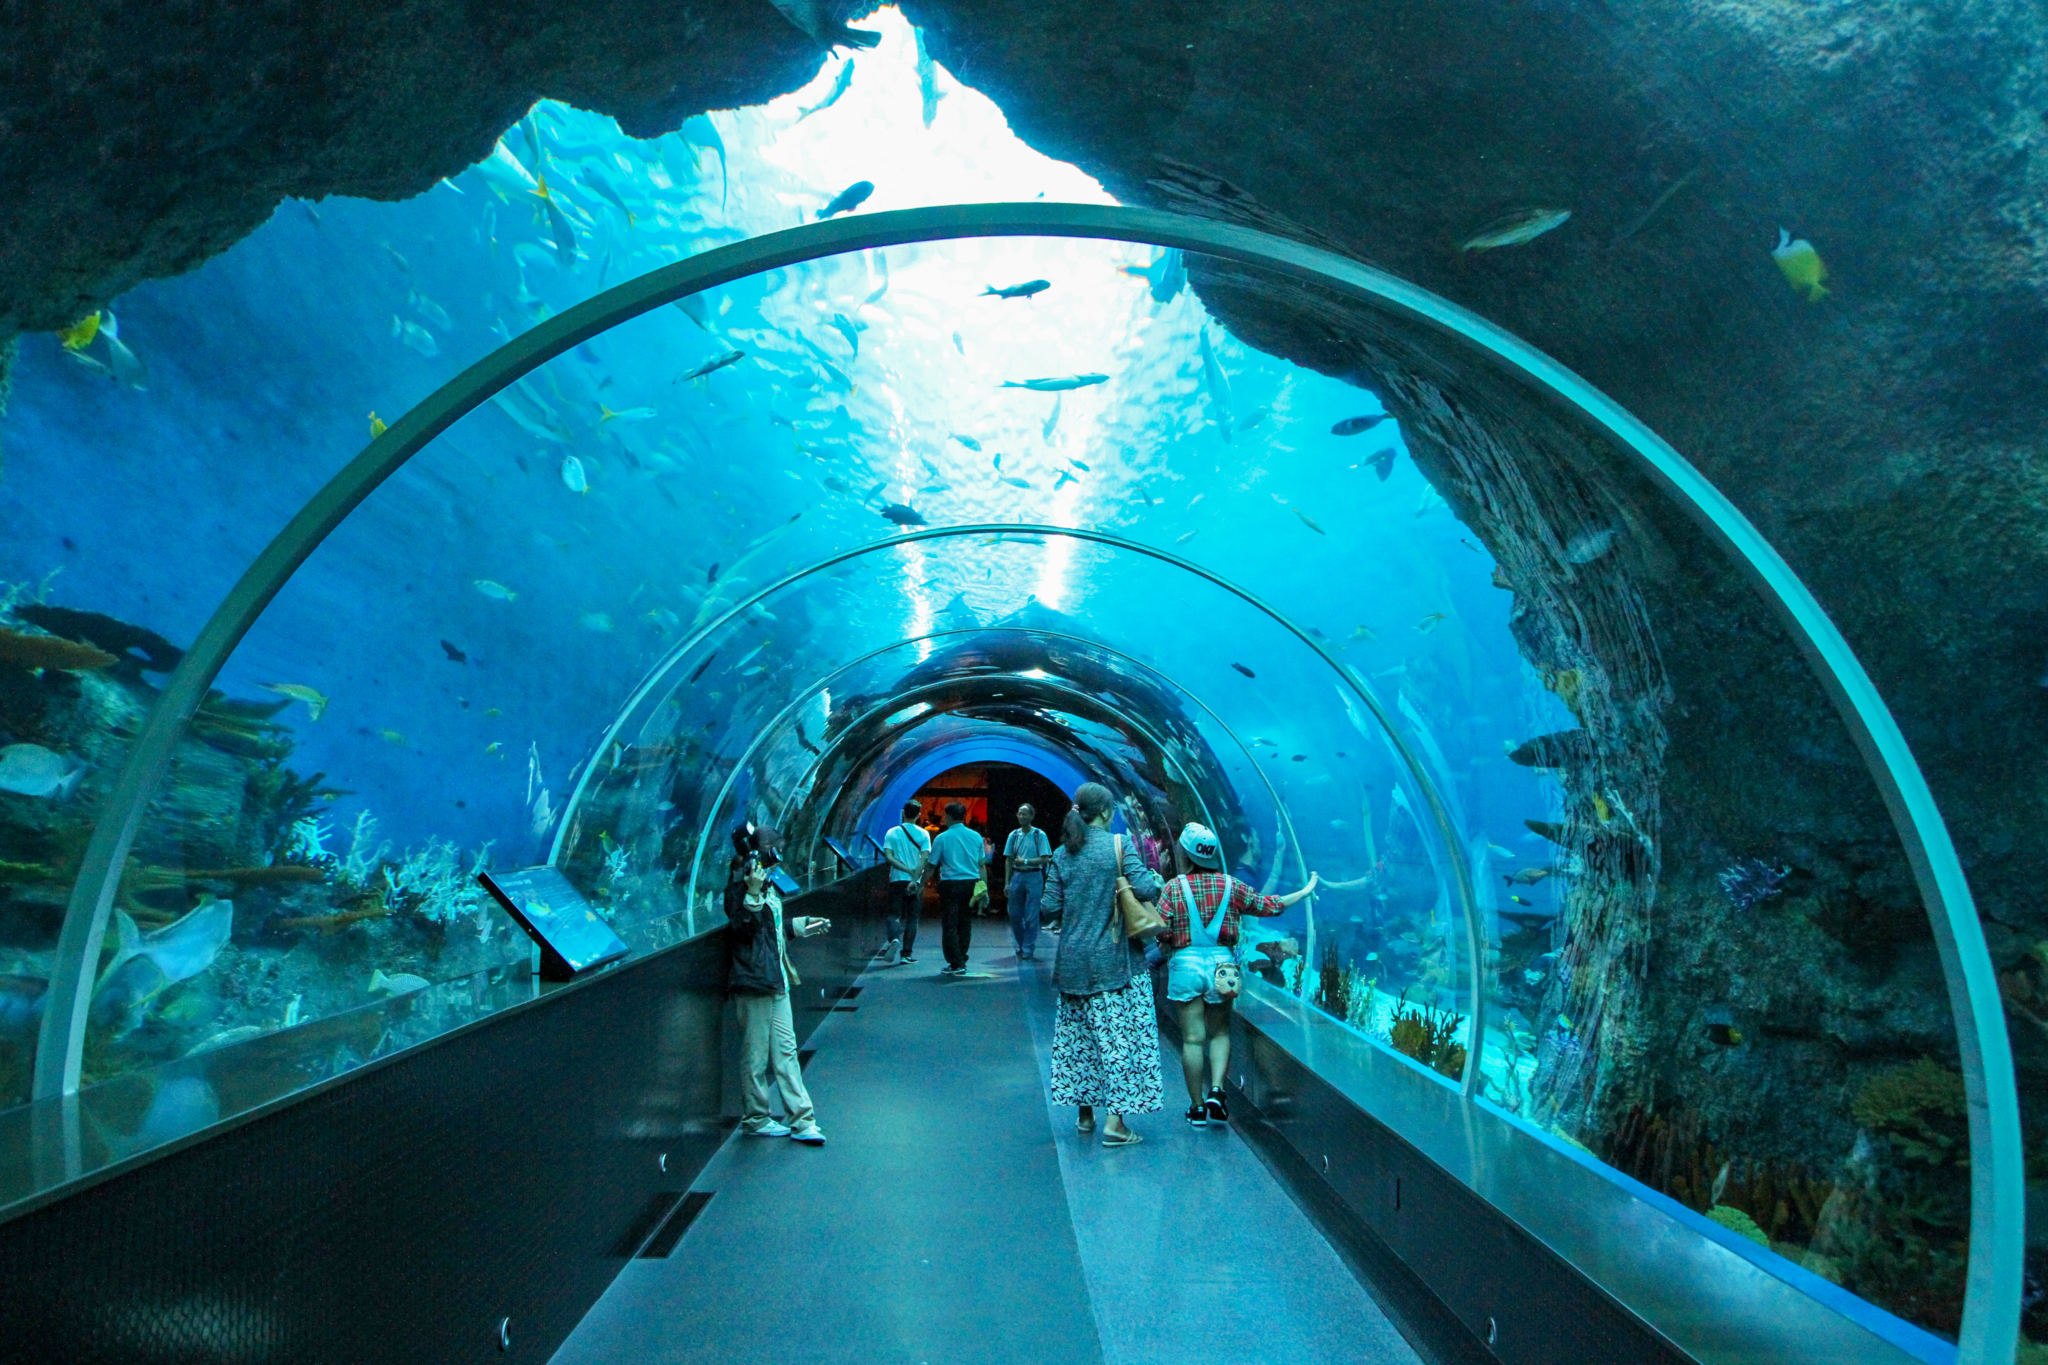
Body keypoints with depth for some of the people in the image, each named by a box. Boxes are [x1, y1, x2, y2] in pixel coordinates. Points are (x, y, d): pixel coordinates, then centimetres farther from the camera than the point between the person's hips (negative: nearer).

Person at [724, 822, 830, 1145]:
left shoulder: (765, 882, 16)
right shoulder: (741, 882, -11)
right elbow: (743, 927, -21)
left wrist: (801, 925, 32)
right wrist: (753, 893, -31)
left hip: (776, 979, 9)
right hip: (753, 980, -9)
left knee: (785, 1049, 8)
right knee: (756, 1054, 1)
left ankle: (801, 1121, 10)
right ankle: (755, 1119, 14)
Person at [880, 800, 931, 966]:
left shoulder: (892, 833, 2)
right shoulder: (923, 834, -1)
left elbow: (889, 857, -6)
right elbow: (925, 859, -12)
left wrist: (908, 870, -7)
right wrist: (915, 878, -15)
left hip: (897, 880, 0)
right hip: (915, 882, 0)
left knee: (894, 914, 5)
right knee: (912, 917, 8)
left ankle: (894, 939, -24)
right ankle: (906, 953, 5)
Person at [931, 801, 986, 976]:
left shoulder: (942, 838, -5)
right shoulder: (976, 836, 6)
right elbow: (981, 865, 9)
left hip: (950, 885, -4)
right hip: (971, 884, 4)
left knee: (950, 925, 1)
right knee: (965, 923, 14)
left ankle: (956, 964, -2)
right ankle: (961, 960, 19)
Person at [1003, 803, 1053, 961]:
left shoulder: (1039, 835, -4)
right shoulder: (1013, 835, 8)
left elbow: (1045, 859, -8)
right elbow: (1008, 860, 10)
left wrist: (1025, 861, -17)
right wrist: (1007, 882, 5)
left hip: (1034, 877, -4)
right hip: (1017, 876, 4)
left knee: (1031, 916, -2)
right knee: (1014, 915, 7)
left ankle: (1028, 949, 7)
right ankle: (1021, 945, 25)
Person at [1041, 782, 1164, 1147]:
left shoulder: (1062, 854, 3)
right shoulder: (1119, 845, -8)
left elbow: (1050, 907, 0)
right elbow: (1147, 889, -17)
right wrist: (1156, 880, 4)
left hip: (1074, 960, 4)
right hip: (1115, 960, -4)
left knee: (1078, 1036, 15)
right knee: (1119, 1036, 0)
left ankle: (1085, 1113, 25)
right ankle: (1114, 1122, -3)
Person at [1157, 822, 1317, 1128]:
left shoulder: (1174, 887, -6)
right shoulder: (1230, 885, 1)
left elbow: (1160, 931, -11)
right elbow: (1268, 906, 9)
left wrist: (1166, 946, 13)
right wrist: (1306, 891, 22)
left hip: (1185, 964, -2)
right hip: (1221, 963, 2)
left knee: (1192, 1038, 4)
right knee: (1220, 1032, 17)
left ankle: (1197, 1107, 12)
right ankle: (1216, 1090, -1)